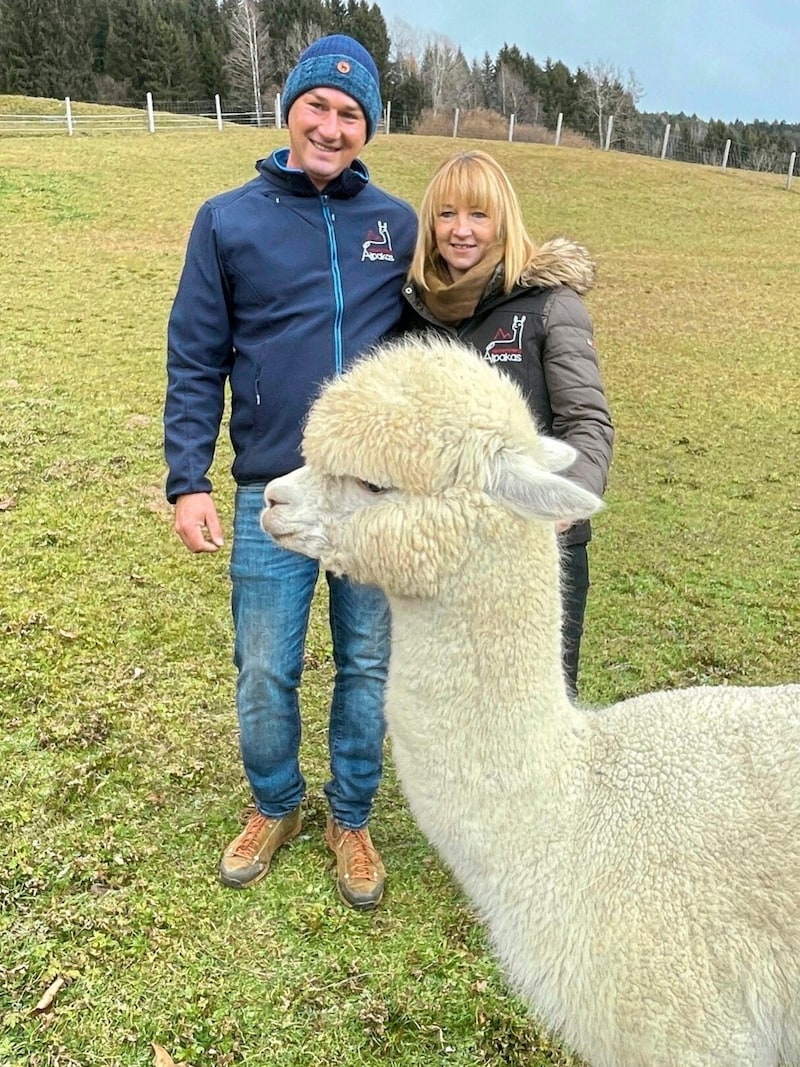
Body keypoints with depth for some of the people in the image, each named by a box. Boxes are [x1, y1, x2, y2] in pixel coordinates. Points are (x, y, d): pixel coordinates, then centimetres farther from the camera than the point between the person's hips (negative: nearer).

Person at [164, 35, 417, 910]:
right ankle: (275, 807, 37)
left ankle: (350, 819, 35)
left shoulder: (398, 225, 6)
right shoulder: (227, 221, 2)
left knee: (368, 666, 12)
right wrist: (188, 482, -5)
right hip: (273, 494, -1)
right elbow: (195, 363, 1)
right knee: (264, 674, 8)